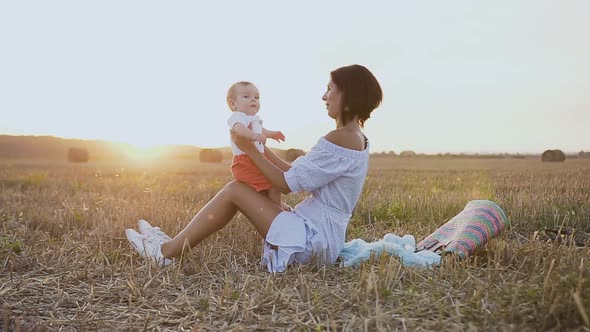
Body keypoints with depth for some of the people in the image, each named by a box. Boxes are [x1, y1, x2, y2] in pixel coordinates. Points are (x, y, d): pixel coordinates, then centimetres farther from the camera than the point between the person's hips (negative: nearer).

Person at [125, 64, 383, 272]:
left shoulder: (339, 139, -18)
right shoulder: (355, 138, 13)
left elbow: (286, 184, -15)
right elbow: (299, 176, 15)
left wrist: (250, 150, -5)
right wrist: (263, 150, 16)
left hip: (314, 240, -9)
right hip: (322, 237, 9)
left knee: (235, 190, -8)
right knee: (239, 191, 11)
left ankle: (167, 252, 2)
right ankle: (174, 244, 15)